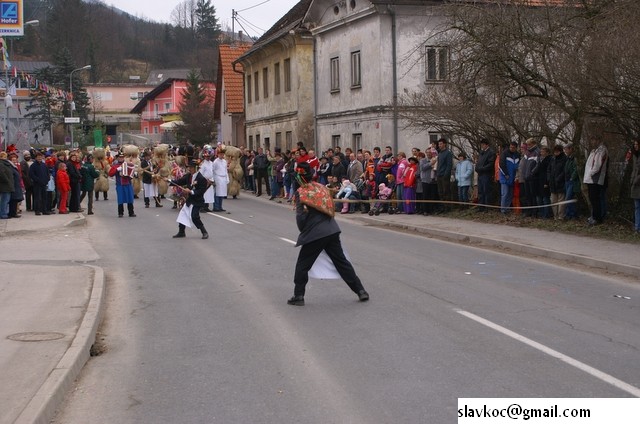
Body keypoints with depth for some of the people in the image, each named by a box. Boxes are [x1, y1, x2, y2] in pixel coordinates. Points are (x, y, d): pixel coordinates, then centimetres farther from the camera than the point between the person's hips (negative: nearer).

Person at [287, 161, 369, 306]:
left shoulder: (300, 192, -8)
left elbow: (300, 217, -11)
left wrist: (303, 231, 8)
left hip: (313, 234, -6)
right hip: (332, 231, 6)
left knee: (302, 265, 9)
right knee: (341, 261, 12)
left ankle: (298, 296, 10)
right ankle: (361, 291, 12)